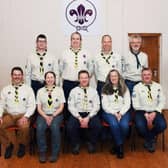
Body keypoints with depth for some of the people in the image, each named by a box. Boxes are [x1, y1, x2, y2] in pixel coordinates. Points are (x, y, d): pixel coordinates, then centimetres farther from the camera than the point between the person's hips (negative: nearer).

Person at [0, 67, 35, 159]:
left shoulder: (28, 89, 5)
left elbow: (32, 105, -1)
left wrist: (25, 117, -17)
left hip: (22, 115, -2)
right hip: (9, 115, 3)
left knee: (24, 127, -34)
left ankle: (22, 145, -1)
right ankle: (8, 145, 2)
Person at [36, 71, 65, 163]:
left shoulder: (59, 90, 7)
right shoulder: (40, 91, 10)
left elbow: (61, 107, 2)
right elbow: (39, 108, 5)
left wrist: (52, 116, -11)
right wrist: (46, 117, -12)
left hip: (56, 114, -1)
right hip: (43, 114, 1)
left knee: (55, 127, -33)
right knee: (40, 127, -30)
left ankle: (55, 153, -19)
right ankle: (42, 152, -16)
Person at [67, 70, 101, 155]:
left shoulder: (93, 91, 11)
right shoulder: (74, 91, 10)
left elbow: (96, 106, 2)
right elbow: (71, 106, 2)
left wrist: (88, 118, -13)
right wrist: (79, 118, -13)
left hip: (91, 114, 0)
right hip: (77, 114, 0)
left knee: (98, 126, -29)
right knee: (70, 127, -29)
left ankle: (91, 144, 0)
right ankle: (76, 144, 0)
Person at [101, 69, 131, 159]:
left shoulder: (124, 88, 11)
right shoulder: (105, 89, 7)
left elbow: (127, 104, 5)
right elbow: (105, 105, 1)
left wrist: (120, 113, -11)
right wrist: (114, 113, -12)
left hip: (123, 112, 1)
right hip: (109, 112, -1)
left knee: (124, 125, -30)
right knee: (114, 124, -33)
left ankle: (117, 146, -6)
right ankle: (120, 146, -14)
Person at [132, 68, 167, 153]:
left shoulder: (158, 86, 11)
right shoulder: (137, 87, 3)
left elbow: (162, 101, 5)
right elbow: (135, 104, -4)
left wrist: (155, 112, -11)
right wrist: (145, 114, -15)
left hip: (155, 112, 2)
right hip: (141, 112, -2)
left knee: (162, 125, -27)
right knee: (140, 125, -32)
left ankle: (149, 138, 7)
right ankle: (151, 139, 2)